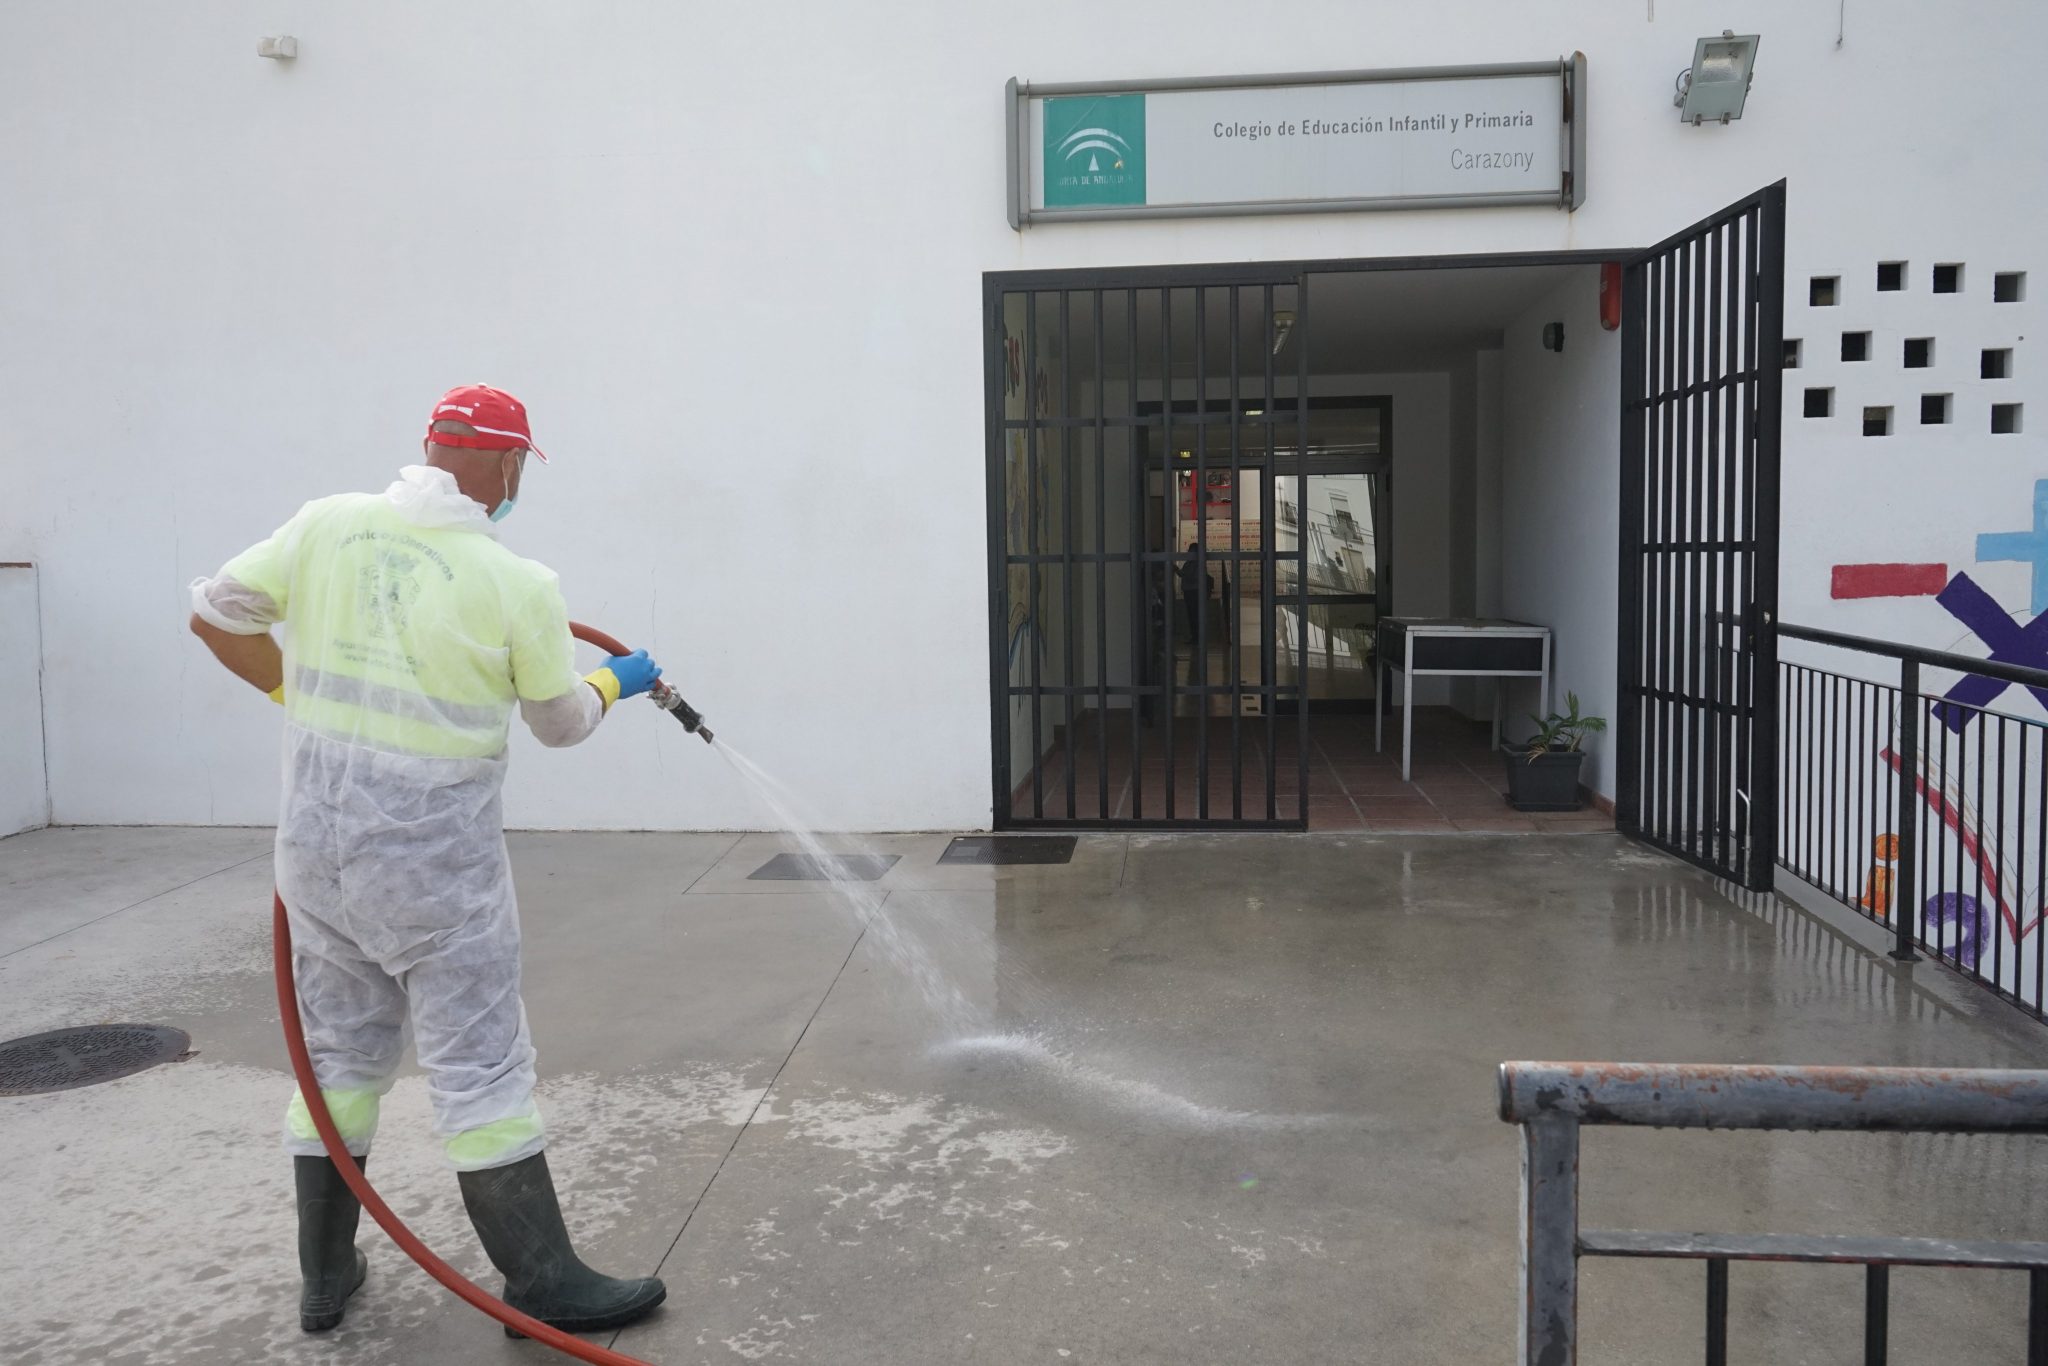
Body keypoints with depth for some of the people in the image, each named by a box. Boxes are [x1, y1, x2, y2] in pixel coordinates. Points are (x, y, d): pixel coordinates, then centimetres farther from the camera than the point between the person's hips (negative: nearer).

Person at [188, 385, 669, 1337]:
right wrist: (616, 680, 22)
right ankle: (542, 1283, 14)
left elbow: (216, 614, 6)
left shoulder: (324, 525, -3)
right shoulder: (518, 585, -13)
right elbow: (560, 723, 1)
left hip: (314, 840, 5)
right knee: (480, 1068, 3)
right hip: (434, 858, -5)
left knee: (339, 1054, 18)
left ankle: (325, 1275, 30)